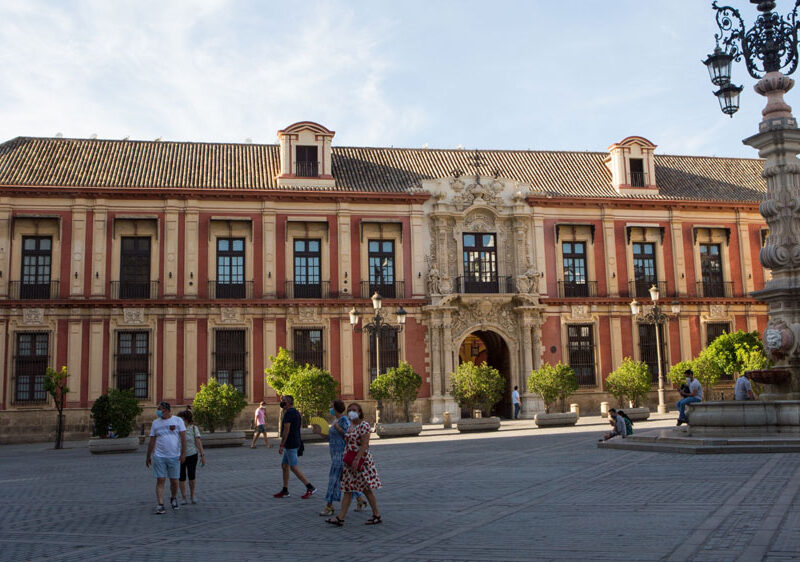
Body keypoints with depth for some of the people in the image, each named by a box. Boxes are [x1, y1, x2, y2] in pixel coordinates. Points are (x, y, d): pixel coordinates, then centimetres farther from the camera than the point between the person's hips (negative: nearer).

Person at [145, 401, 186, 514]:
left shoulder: (177, 420, 1)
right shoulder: (155, 422, 8)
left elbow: (183, 437, -3)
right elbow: (152, 441, 11)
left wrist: (183, 453, -11)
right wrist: (148, 456, 10)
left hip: (174, 457, -1)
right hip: (159, 457, 1)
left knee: (174, 481, 6)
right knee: (160, 481, -5)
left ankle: (173, 499, 31)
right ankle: (160, 505, -6)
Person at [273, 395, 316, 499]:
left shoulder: (288, 413, -16)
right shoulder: (296, 412, 13)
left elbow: (286, 430, -21)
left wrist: (281, 445, -20)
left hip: (290, 445, -10)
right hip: (290, 445, 10)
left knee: (294, 467, -8)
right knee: (284, 465, 13)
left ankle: (310, 487, -7)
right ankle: (285, 491, 15)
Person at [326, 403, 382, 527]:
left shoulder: (364, 425, -13)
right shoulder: (351, 425, 14)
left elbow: (364, 445, -20)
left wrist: (357, 459, -26)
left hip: (361, 461, -9)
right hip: (350, 463, 9)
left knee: (367, 489, 0)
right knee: (347, 489, 5)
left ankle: (377, 515, 13)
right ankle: (340, 518, 3)